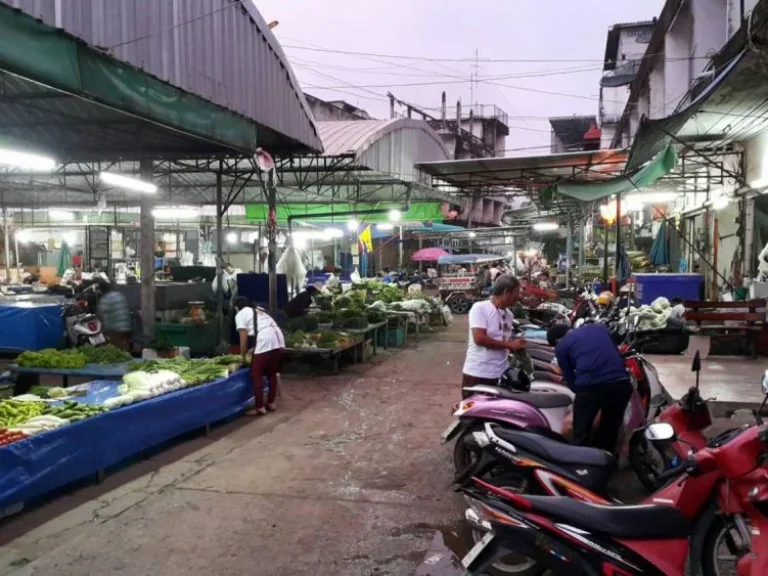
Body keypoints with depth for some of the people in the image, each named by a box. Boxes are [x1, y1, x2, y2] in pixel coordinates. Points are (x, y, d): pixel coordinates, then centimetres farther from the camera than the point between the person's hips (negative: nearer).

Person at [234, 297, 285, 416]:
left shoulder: (240, 314, 9)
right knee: (272, 374, 19)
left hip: (264, 343, -8)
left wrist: (242, 356, 9)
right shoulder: (259, 311, 30)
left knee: (256, 376, 4)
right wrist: (251, 349, 40)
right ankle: (271, 403, 27)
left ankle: (259, 407, 6)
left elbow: (244, 337, 0)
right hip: (278, 340, 8)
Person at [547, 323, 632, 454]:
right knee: (610, 434, 21)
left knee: (581, 436, 10)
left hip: (591, 386, -5)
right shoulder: (599, 327, 28)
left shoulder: (561, 347, 15)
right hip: (620, 383, 5)